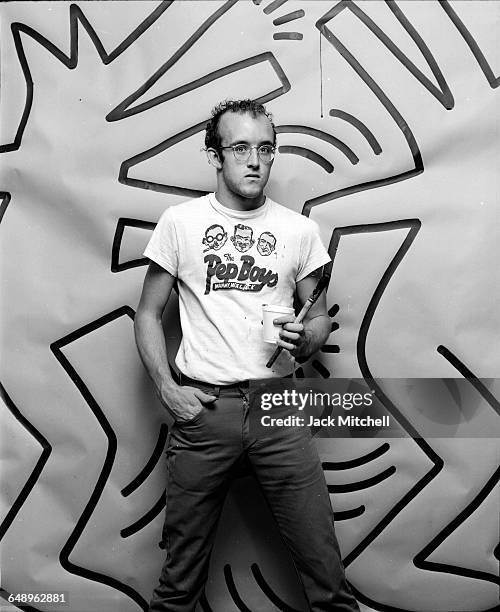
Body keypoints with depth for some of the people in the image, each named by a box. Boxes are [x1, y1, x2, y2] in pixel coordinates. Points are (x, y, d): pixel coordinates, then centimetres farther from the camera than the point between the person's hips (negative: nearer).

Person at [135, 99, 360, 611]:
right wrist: (167, 389, -5)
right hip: (203, 408, -1)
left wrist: (307, 337, -8)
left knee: (322, 560, 3)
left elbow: (319, 313, 15)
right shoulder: (180, 221, 3)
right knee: (182, 565, 9)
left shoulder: (299, 229, 7)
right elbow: (148, 314, 7)